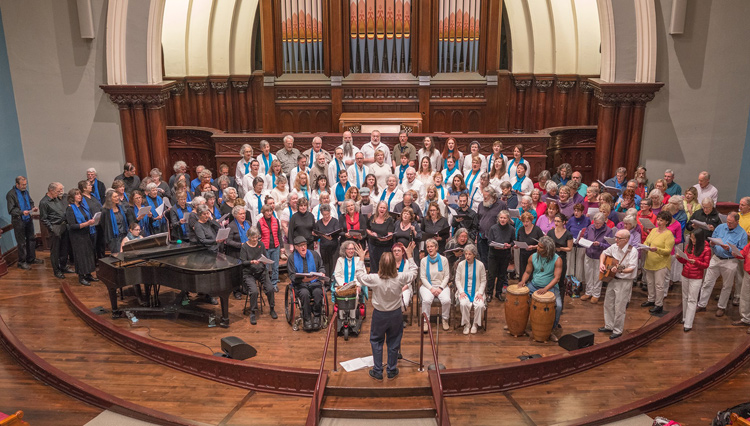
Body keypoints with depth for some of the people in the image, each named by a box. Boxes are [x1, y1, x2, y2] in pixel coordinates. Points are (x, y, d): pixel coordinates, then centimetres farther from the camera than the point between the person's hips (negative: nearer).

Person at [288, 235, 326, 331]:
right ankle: (306, 319, -22)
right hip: (300, 284, -2)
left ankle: (316, 317, -16)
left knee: (318, 292, -31)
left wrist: (321, 273, -5)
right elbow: (292, 276, -3)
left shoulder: (314, 254, 12)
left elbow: (321, 267, 20)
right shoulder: (292, 258, 3)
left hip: (315, 282, 2)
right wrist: (303, 279, -22)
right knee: (305, 293, -35)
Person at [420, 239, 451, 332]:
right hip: (427, 286, 0)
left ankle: (445, 319, -3)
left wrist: (441, 288, -11)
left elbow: (447, 276, 4)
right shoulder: (424, 260, 6)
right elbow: (422, 277, 1)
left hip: (442, 286, 0)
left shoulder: (443, 259, 6)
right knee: (427, 300, -33)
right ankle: (426, 321, -13)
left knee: (446, 300, -30)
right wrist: (431, 288, -12)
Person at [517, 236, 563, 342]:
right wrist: (523, 281, -14)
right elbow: (527, 272, 7)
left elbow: (556, 278, -19)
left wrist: (546, 289, -32)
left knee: (558, 305, -28)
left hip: (550, 287, -4)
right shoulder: (533, 257, 0)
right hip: (534, 285, 4)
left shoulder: (557, 260, -12)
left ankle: (553, 329, -5)